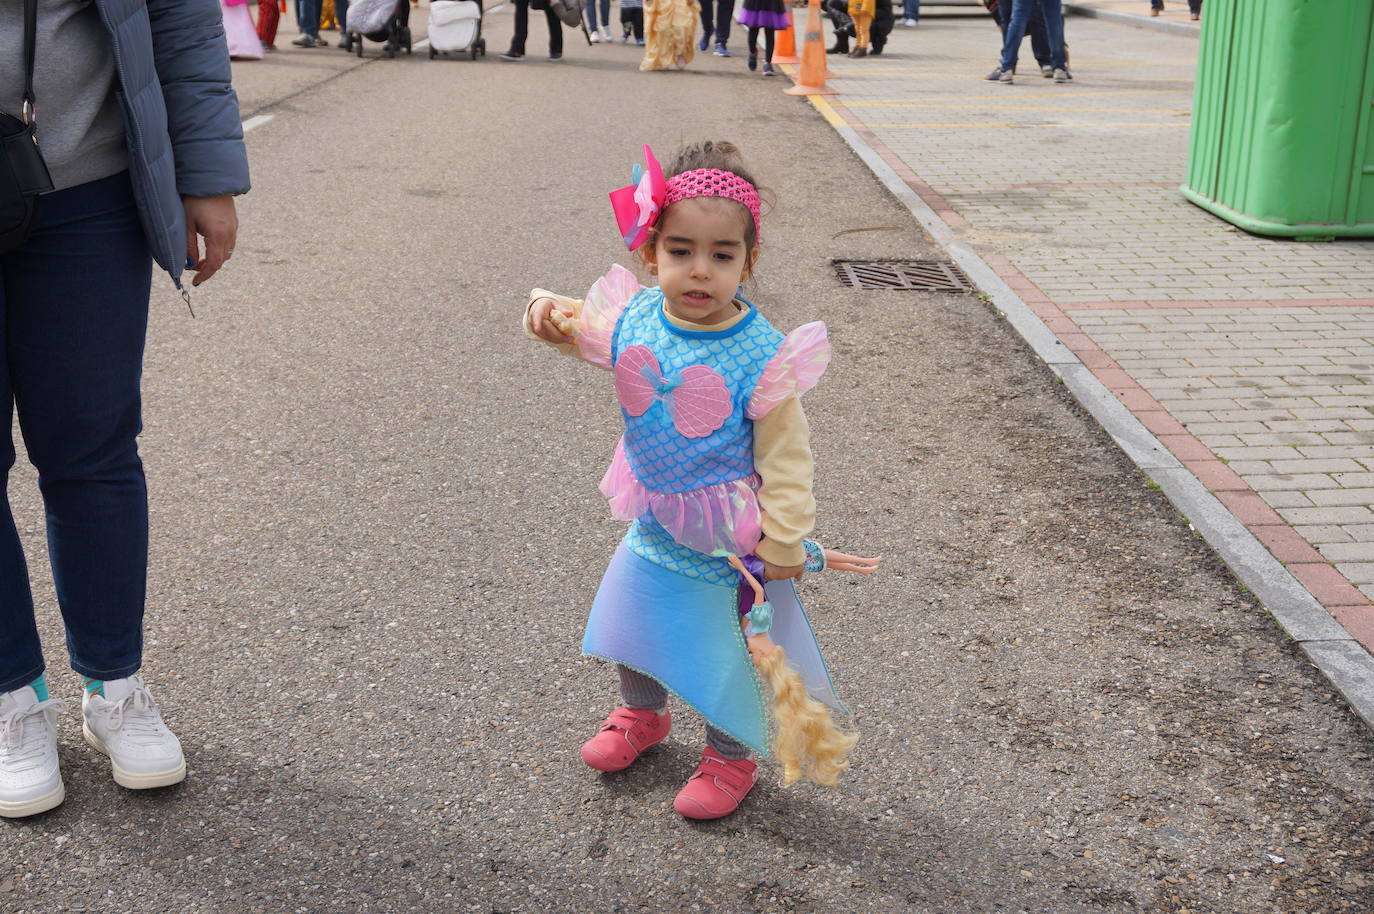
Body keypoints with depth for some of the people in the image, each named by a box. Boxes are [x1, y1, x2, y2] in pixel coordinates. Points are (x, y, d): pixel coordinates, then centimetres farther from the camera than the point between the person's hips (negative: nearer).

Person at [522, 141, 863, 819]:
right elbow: (581, 332, 11)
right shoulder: (632, 318, -13)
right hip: (651, 528, 5)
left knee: (724, 653, 12)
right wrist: (550, 313, -10)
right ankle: (643, 713, 55)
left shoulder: (761, 355, -26)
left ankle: (730, 754, 40)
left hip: (725, 543, -5)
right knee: (632, 626, 25)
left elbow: (785, 457, -18)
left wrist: (784, 542, -14)